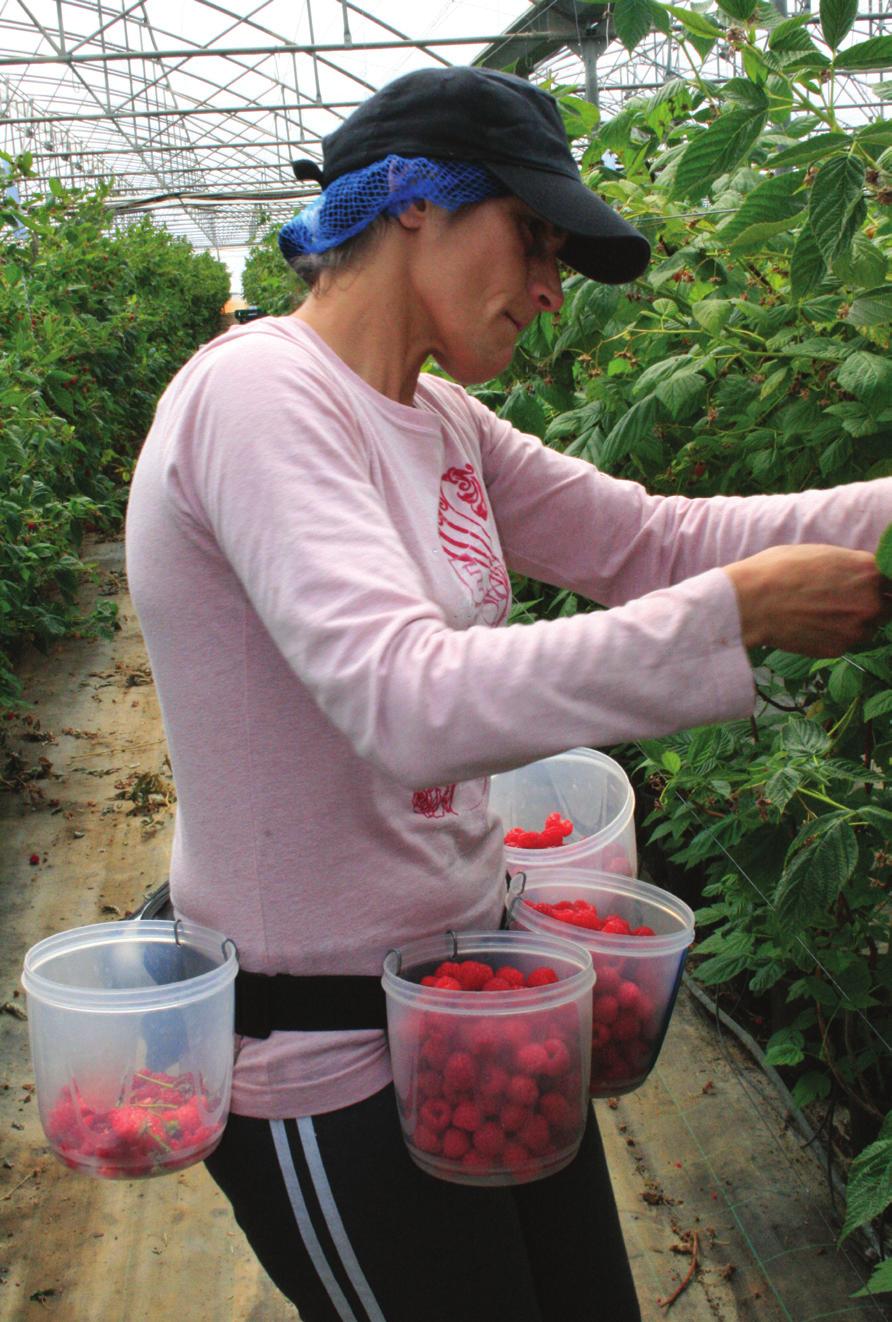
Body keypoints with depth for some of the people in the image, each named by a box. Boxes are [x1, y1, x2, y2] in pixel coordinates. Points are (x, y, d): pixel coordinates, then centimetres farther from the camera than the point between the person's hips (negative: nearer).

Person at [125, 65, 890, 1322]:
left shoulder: (441, 422, 5)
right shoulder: (258, 396, -22)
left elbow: (654, 539, 6)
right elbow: (411, 704, -35)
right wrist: (738, 610, -30)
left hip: (476, 972, 9)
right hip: (331, 1059, -8)